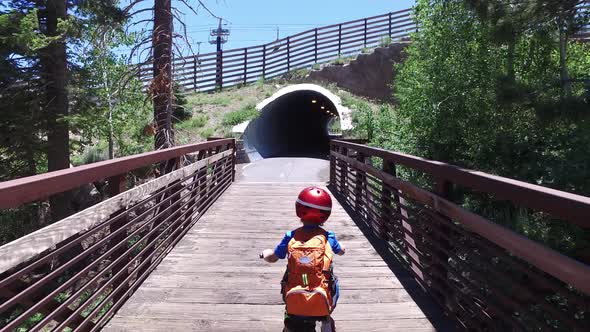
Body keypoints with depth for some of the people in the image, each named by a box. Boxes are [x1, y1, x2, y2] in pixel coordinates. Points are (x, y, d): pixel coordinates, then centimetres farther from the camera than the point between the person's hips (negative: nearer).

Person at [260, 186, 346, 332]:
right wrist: (341, 246, 41)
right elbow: (341, 251, 19)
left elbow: (272, 258, 10)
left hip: (294, 304, 2)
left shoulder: (291, 237, -2)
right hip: (322, 305, -1)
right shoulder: (328, 237, -1)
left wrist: (264, 253, 31)